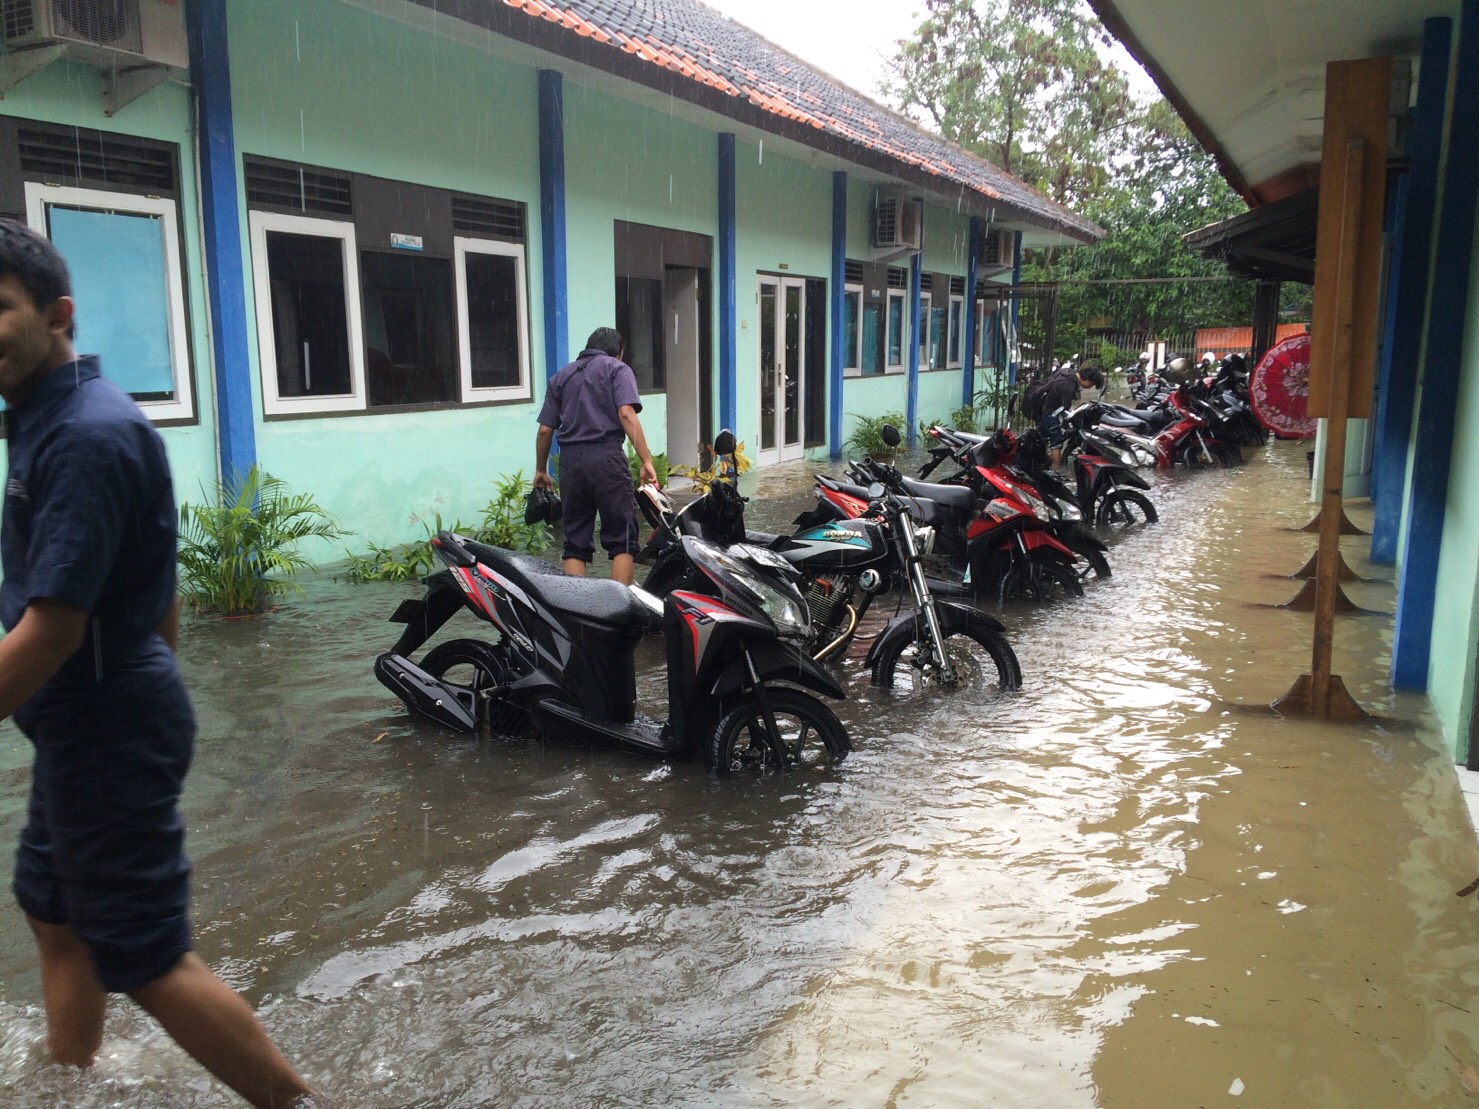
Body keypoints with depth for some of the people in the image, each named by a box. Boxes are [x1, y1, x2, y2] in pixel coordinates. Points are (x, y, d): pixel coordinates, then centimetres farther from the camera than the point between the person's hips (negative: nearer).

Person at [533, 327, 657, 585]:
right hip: (606, 457, -4)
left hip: (570, 460, 5)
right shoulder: (617, 369, 7)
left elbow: (545, 430, 16)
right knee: (623, 540, 0)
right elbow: (626, 414, -10)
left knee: (575, 544, 9)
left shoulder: (561, 377, 21)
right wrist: (646, 461, -15)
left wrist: (541, 471, 27)